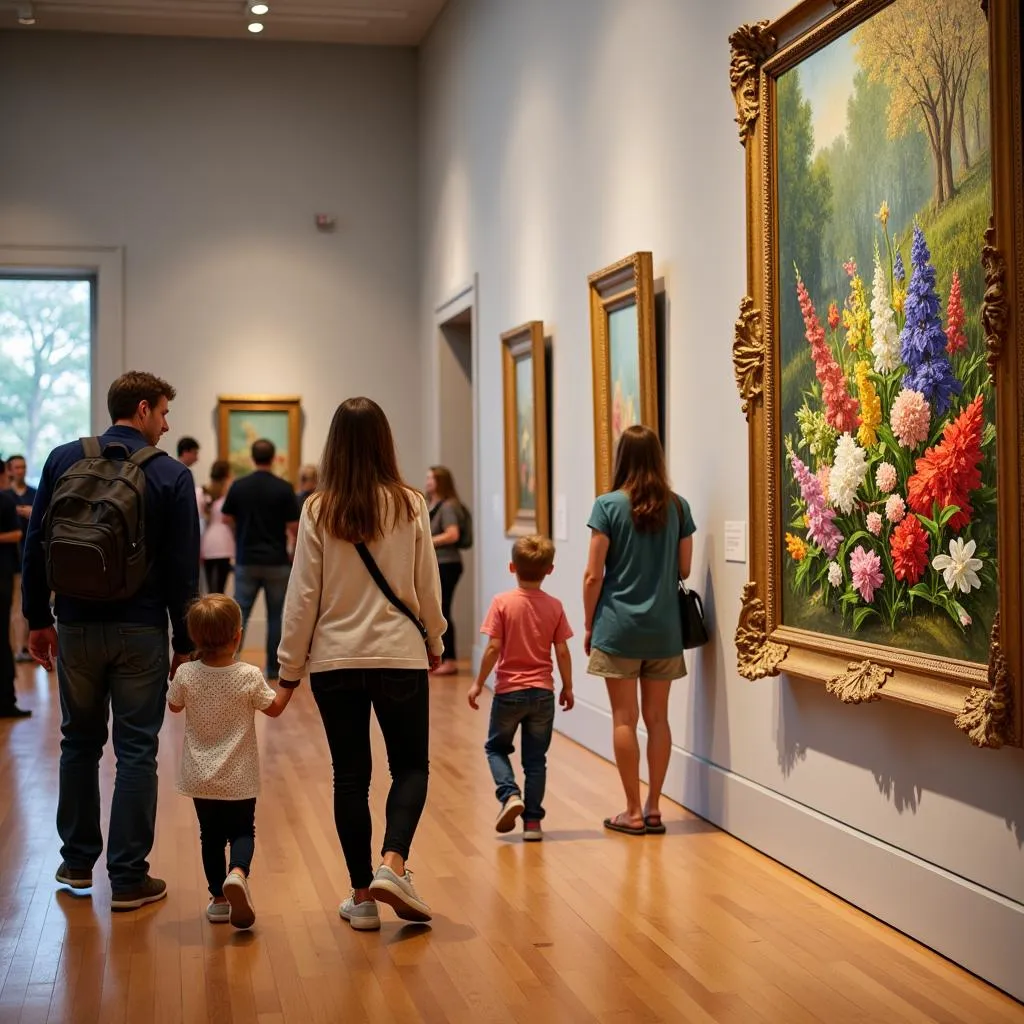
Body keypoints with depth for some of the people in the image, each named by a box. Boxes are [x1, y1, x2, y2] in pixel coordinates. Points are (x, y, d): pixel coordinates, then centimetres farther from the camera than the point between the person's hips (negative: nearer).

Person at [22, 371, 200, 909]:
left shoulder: (63, 460, 2)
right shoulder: (172, 476, -6)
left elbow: (36, 546, 4)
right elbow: (182, 568, -6)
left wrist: (38, 618, 12)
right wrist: (184, 642, 0)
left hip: (77, 626, 3)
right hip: (140, 631, -3)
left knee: (80, 742, 18)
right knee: (136, 751, 4)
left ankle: (77, 861, 27)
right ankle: (128, 878, 7)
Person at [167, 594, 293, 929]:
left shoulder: (186, 675, -12)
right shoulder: (249, 677, -17)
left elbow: (174, 706, 8)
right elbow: (274, 708, 0)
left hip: (200, 778, 2)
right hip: (239, 778, -2)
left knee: (211, 835, 16)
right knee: (243, 831, 12)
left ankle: (219, 897, 20)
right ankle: (237, 873, -17)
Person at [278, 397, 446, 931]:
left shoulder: (318, 511, -5)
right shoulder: (410, 506, -6)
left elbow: (303, 595, -2)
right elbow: (427, 585, 1)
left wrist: (289, 668, 6)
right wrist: (434, 641, 18)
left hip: (334, 660, 1)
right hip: (400, 656, -1)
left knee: (350, 774, 10)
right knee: (410, 765, 14)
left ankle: (362, 894, 15)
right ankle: (392, 863, -7)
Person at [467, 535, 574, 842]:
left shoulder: (502, 602, -10)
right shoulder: (554, 606, -2)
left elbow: (493, 647, -13)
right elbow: (562, 651, -2)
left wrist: (478, 683, -2)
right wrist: (567, 687, 10)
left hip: (509, 691, -2)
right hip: (542, 693, 2)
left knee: (496, 747, 18)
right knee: (536, 757, 11)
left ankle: (510, 794, -4)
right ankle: (532, 821, 11)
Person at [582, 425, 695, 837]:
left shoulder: (608, 506, -8)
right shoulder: (677, 507, 1)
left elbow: (594, 575, -8)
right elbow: (684, 569, 6)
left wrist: (588, 625, 3)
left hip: (619, 628, -3)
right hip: (664, 629, 3)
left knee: (625, 719, 3)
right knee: (657, 717, 10)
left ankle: (633, 812, 7)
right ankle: (653, 807, 14)